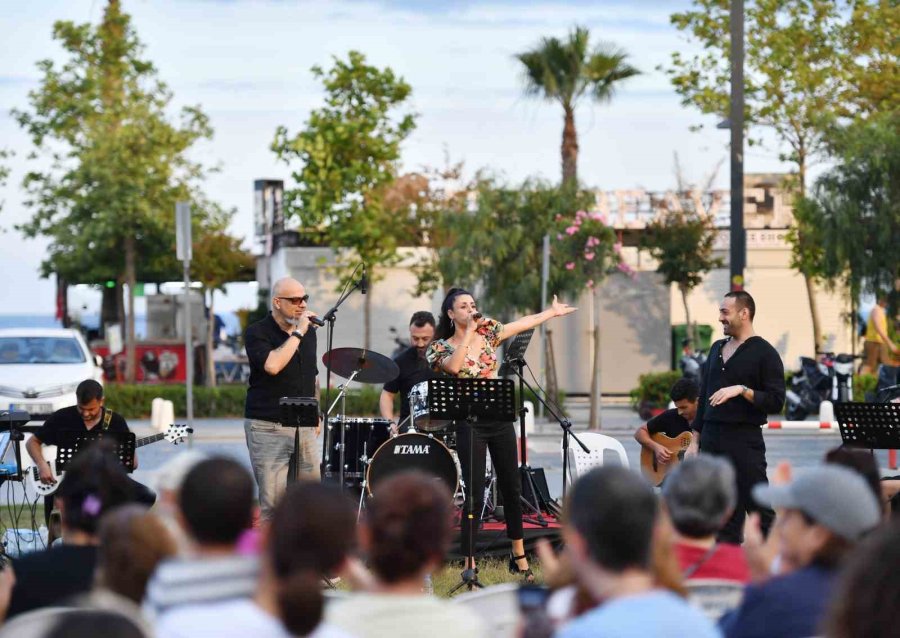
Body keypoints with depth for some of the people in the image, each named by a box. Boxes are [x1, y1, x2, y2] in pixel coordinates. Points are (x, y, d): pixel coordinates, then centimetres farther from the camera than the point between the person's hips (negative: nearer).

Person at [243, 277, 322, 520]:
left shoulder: (309, 332, 12)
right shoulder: (257, 333, -8)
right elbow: (272, 365, -26)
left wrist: (317, 414, 21)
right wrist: (297, 333, -19)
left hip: (304, 426, 6)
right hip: (268, 427, -6)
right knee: (273, 501, -7)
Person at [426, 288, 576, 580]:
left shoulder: (487, 331, 7)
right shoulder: (442, 347, -5)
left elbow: (524, 323, 17)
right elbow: (453, 366, -27)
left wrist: (552, 312, 23)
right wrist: (469, 333, -23)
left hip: (500, 419, 4)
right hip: (469, 423, -4)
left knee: (511, 488, 10)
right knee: (475, 495, -7)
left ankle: (519, 557, 22)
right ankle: (469, 565, -1)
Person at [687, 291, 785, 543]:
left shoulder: (764, 353, -4)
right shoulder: (717, 349, 16)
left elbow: (776, 402, -10)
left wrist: (742, 390, -21)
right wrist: (695, 441, 15)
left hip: (745, 439, -6)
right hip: (711, 438, 6)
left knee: (759, 510, -6)